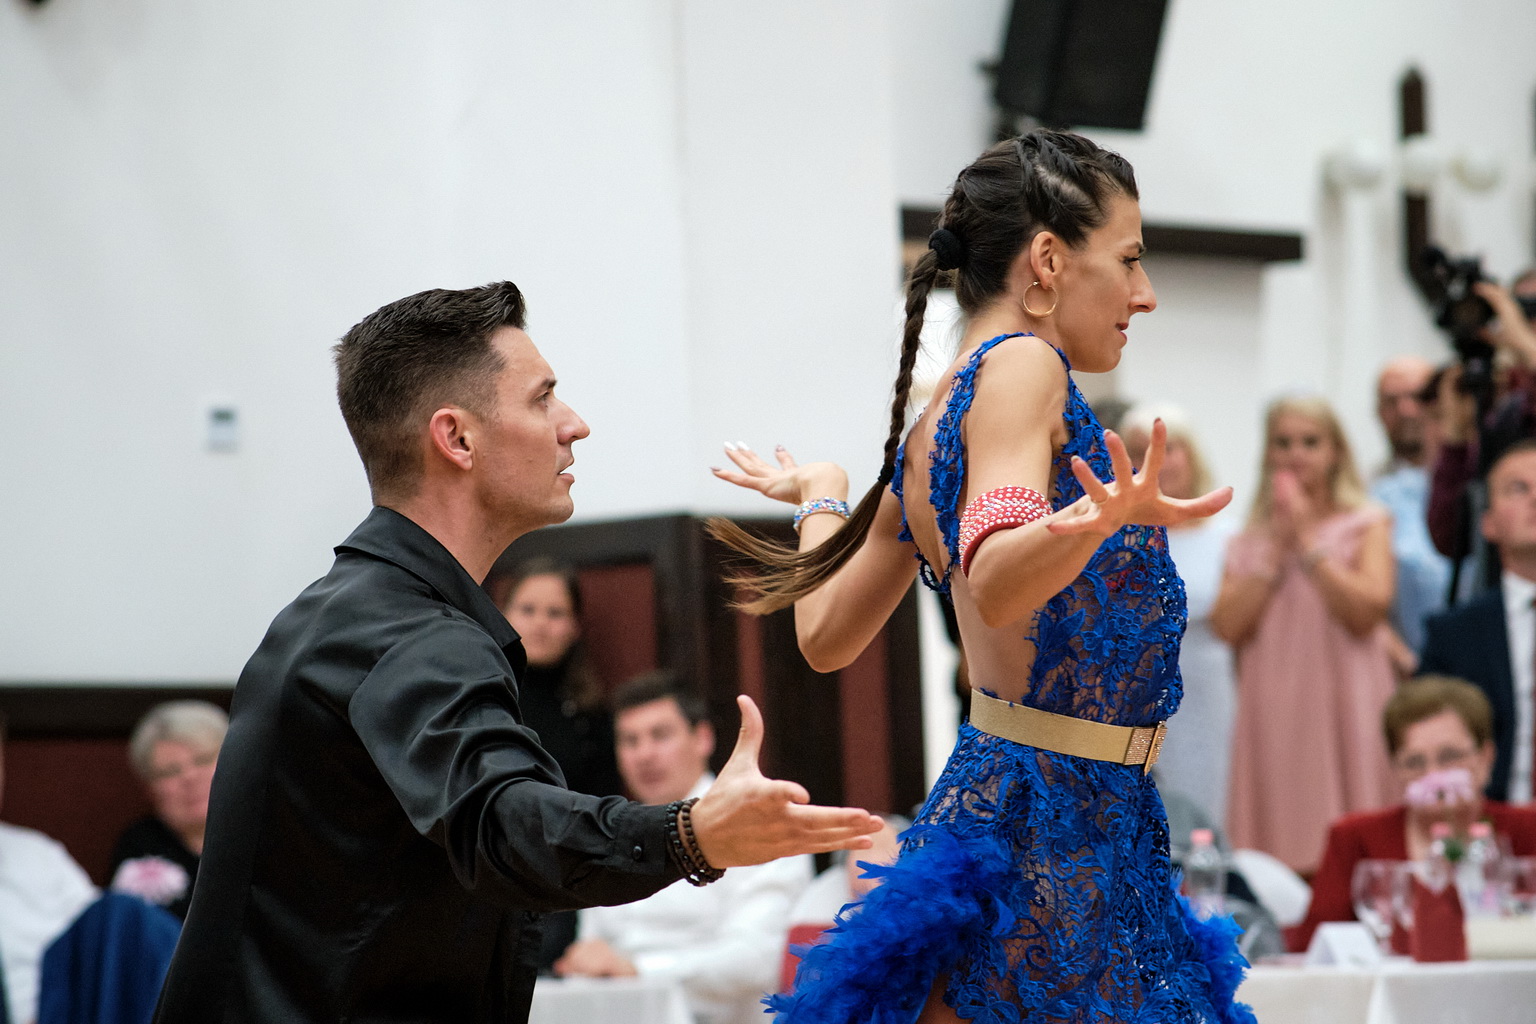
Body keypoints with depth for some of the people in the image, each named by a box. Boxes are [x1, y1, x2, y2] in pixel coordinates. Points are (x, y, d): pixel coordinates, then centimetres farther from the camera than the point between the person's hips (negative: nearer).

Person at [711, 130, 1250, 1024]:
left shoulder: (926, 440, 16)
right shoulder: (1023, 364, -10)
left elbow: (826, 637, 22)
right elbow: (996, 582, -25)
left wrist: (819, 497, 39)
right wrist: (1107, 517, -44)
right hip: (1040, 829, -10)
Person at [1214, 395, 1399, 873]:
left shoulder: (1365, 525, 8)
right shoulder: (1249, 540, 16)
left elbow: (1368, 610, -9)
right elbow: (1228, 625, 2)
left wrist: (1308, 541, -4)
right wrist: (1276, 549, -2)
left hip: (1343, 707, -3)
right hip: (1273, 712, 3)